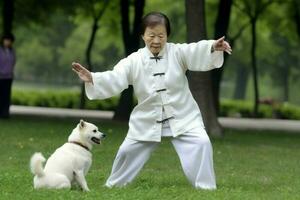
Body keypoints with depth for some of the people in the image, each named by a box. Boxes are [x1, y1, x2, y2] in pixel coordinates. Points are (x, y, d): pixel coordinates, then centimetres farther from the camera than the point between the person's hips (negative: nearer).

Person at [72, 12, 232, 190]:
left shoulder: (178, 53, -10)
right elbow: (113, 80, -15)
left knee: (200, 144, -21)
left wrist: (214, 47, -50)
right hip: (148, 120, 2)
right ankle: (114, 185, 36)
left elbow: (198, 53, -27)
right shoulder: (134, 61, -7)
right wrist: (91, 79, -34)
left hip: (182, 117, -2)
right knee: (129, 150, 11)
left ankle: (206, 186, -8)